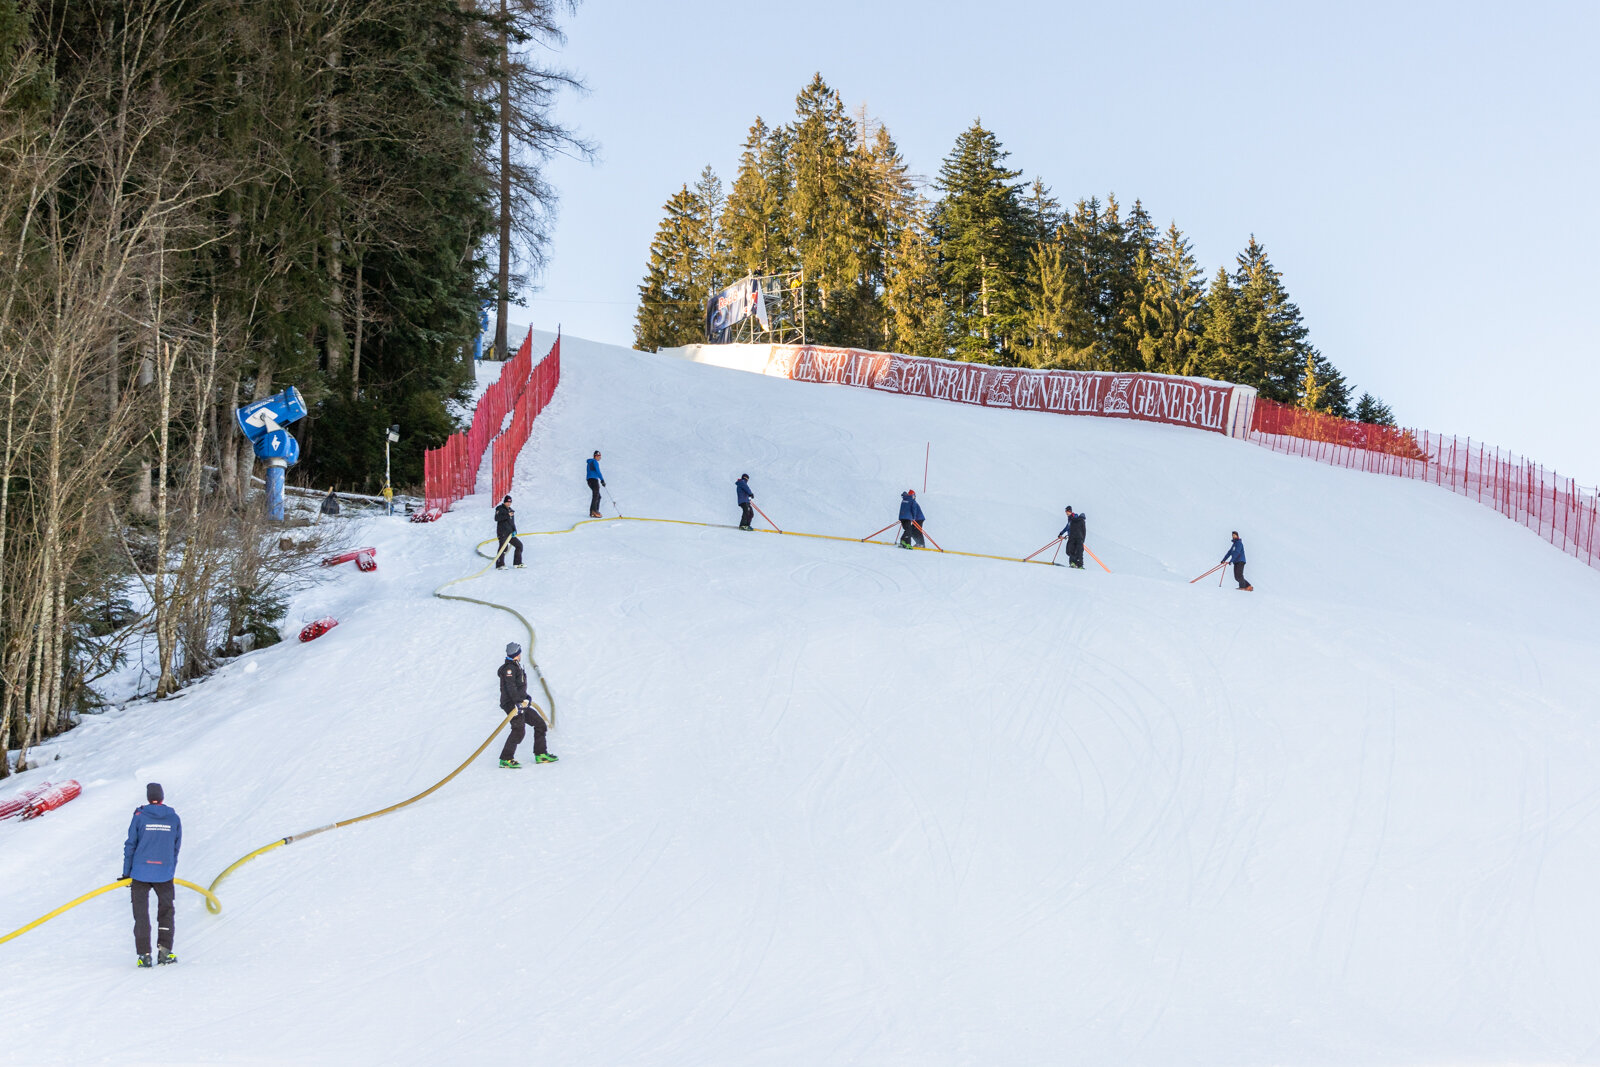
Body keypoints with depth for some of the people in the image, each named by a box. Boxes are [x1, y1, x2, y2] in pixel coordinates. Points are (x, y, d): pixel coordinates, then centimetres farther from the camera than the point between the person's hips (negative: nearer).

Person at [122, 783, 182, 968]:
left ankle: (144, 954, 1)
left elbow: (130, 846, -2)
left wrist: (126, 873, 6)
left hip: (141, 873, -1)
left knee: (141, 914, 6)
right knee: (166, 911, 14)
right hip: (165, 873, 1)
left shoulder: (140, 817, -4)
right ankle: (164, 951, 6)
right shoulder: (174, 818, 2)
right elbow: (176, 848, 8)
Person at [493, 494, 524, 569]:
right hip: (502, 533, -8)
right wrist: (507, 515, -23)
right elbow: (496, 518, -19)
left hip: (509, 533, 8)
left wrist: (514, 531, 6)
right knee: (503, 546, -22)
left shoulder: (511, 511, 20)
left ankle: (517, 563, 14)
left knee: (519, 545, 6)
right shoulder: (500, 509, -2)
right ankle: (500, 565, -19)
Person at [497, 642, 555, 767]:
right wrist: (519, 702, -26)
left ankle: (540, 754, 17)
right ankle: (505, 759, -16)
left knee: (540, 724, 12)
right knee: (519, 730, -20)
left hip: (521, 703, 10)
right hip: (511, 704, -10)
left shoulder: (516, 667, 19)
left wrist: (526, 698, 15)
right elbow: (510, 687, -21)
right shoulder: (509, 668, -12)